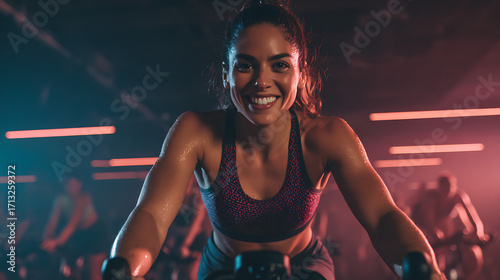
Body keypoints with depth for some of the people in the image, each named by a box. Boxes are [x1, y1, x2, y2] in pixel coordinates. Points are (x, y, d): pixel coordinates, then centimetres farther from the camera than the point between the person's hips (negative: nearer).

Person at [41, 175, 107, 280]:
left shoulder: (84, 197, -29)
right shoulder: (60, 199, -16)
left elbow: (74, 222, -38)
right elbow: (52, 222, -20)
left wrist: (57, 241, -49)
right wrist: (46, 240, -37)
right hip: (78, 233, 5)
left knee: (95, 271, -6)